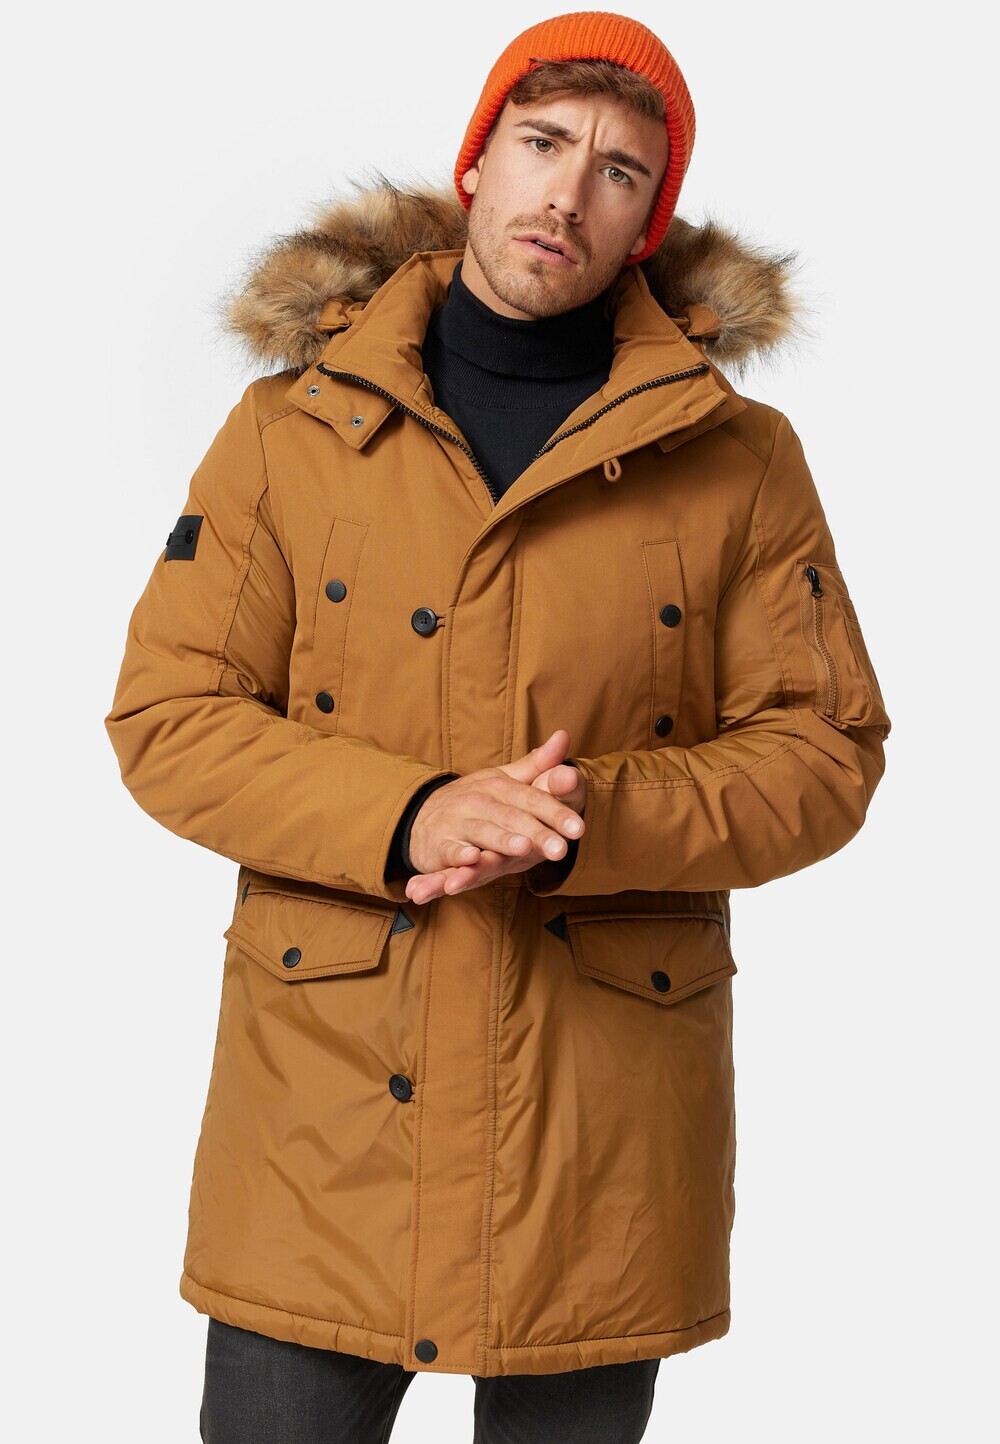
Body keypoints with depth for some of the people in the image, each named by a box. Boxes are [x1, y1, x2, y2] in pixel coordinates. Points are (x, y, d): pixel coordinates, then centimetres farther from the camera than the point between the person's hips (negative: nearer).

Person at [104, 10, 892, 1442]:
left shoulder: (739, 459, 2)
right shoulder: (291, 425, 3)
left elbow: (825, 749, 1)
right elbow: (165, 715, 0)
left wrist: (587, 822, -17)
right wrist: (409, 815, -17)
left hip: (603, 1128, 0)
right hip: (326, 1102, 0)